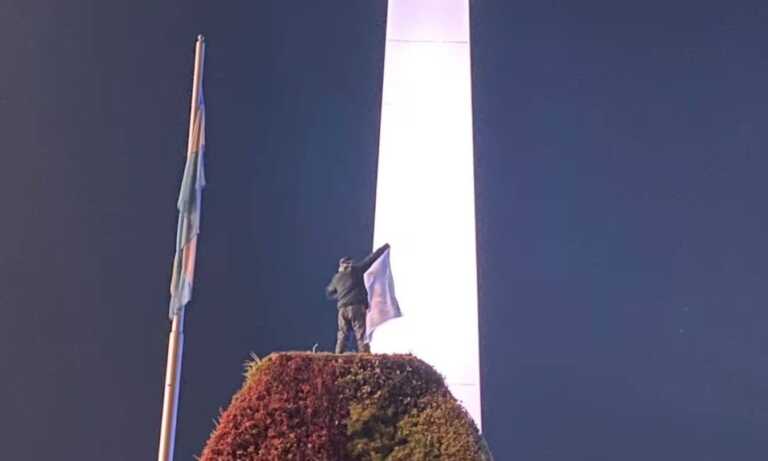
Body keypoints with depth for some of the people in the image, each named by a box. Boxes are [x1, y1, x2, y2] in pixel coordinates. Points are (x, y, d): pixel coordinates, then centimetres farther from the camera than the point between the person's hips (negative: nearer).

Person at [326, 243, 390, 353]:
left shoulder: (337, 278, 16)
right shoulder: (356, 270, 5)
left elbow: (329, 293, 28)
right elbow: (371, 258, 8)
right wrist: (384, 247, 16)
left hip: (342, 308, 4)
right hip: (357, 306, -4)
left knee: (342, 334, 9)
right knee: (360, 332, -8)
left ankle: (338, 355, 3)